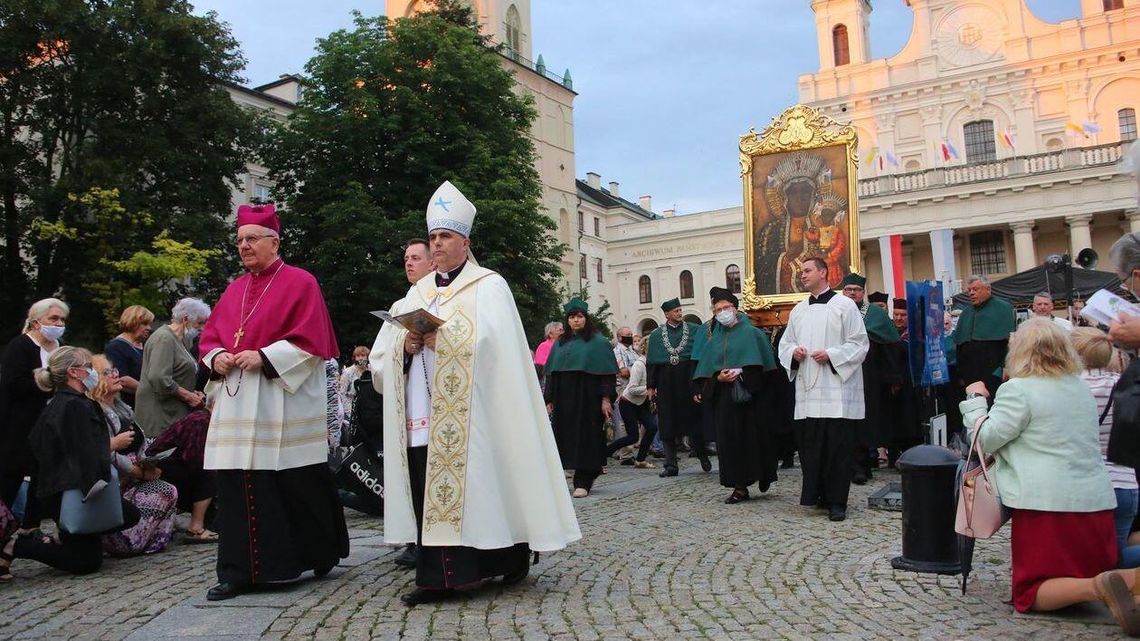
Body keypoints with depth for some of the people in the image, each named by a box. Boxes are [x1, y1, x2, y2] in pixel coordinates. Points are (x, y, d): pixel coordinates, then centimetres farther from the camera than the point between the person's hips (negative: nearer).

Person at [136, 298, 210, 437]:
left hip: (176, 413, 9)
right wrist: (188, 396, -15)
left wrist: (193, 393, 5)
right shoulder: (164, 338, -11)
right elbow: (159, 378, -23)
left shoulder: (181, 340, 20)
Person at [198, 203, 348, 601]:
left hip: (285, 401, -6)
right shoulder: (235, 290, 18)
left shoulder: (300, 282, -2)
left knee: (298, 485, 1)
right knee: (238, 487, 2)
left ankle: (322, 554, 21)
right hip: (237, 404, 6)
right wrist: (216, 357, -4)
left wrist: (264, 357, -18)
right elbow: (209, 336, 18)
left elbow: (311, 339, -11)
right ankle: (240, 571, 8)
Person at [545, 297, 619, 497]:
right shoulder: (560, 344, 15)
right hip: (564, 399, 4)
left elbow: (607, 373, -3)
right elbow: (551, 373, 14)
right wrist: (549, 400, 7)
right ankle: (583, 479, 13)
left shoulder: (598, 342, 2)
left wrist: (606, 398, -12)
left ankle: (583, 483, -1)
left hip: (588, 398, -4)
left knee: (586, 437, -5)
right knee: (567, 436, 2)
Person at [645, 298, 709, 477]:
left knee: (694, 419, 4)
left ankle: (702, 454, 26)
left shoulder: (695, 330, 5)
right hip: (666, 384, 1)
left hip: (689, 380, -1)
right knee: (668, 425, 2)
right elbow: (651, 362, 8)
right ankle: (671, 464, 7)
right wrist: (651, 386, 2)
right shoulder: (656, 335, 9)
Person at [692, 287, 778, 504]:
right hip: (724, 397, 3)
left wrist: (740, 372, -14)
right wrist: (718, 377, -10)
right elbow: (705, 372, 10)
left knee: (755, 436, -1)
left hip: (751, 395, -3)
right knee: (730, 440, 0)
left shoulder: (751, 333, 4)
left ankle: (764, 475, 23)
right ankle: (740, 487, 5)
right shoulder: (713, 341, 14)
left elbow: (763, 364, -4)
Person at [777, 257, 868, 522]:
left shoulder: (844, 306, -1)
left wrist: (830, 355, -16)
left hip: (836, 389, -5)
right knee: (810, 444, 5)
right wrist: (793, 351, -3)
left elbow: (859, 344, -4)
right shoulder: (798, 310, 16)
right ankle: (818, 495, 18)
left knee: (837, 446, -4)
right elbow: (785, 343, 19)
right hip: (807, 390, 5)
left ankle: (836, 502, 4)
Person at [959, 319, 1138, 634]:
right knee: (1088, 572, 23)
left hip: (1047, 505, -7)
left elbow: (982, 440, -8)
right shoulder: (1082, 388, 14)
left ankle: (1098, 588, -24)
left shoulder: (1018, 390, -11)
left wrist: (975, 399, 5)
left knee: (1030, 595, 2)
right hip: (1098, 502, 7)